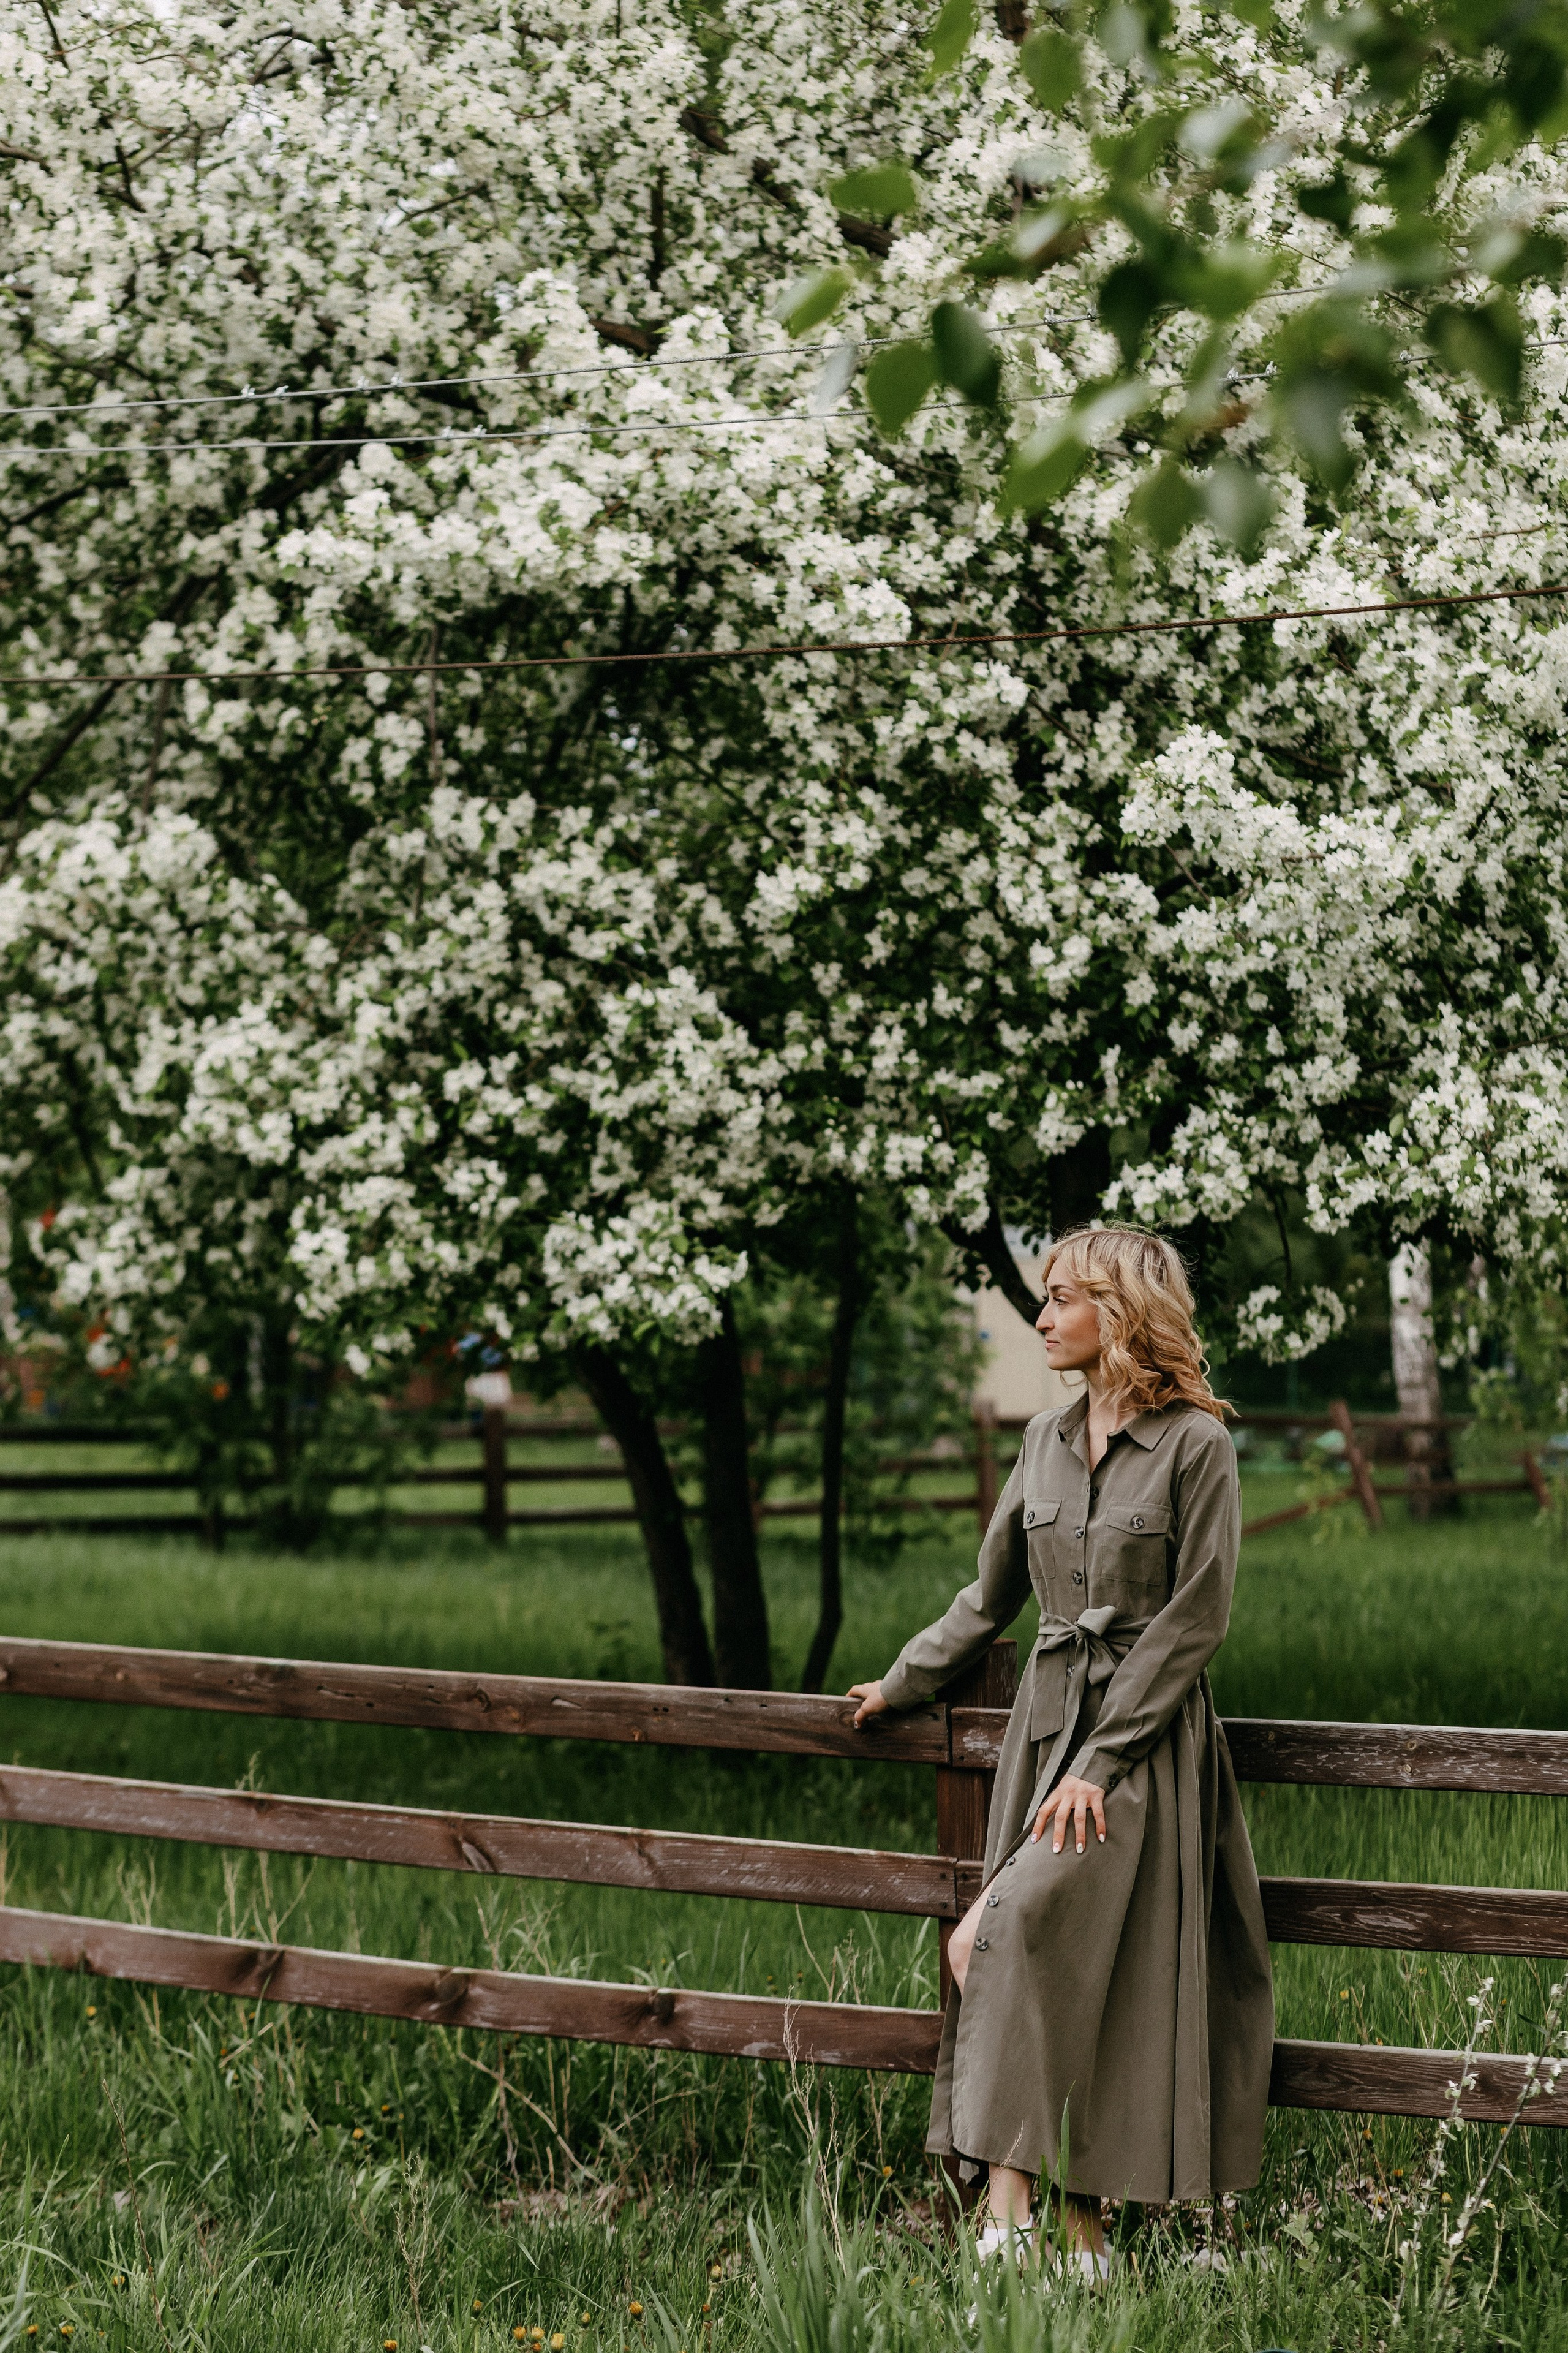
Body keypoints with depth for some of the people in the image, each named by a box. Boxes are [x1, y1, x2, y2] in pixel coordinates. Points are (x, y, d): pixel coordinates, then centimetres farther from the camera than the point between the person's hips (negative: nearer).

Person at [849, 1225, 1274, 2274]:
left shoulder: (1196, 1445, -9)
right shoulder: (1047, 1439, 11)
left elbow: (1195, 1621, -12)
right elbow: (993, 1595, 23)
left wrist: (1100, 1759, -15)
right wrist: (903, 1683, 25)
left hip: (1145, 1735, -6)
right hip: (1046, 1718, 6)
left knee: (1010, 1930, -23)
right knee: (1064, 1975, 2)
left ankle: (1008, 2209, -22)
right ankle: (1082, 2245, 6)